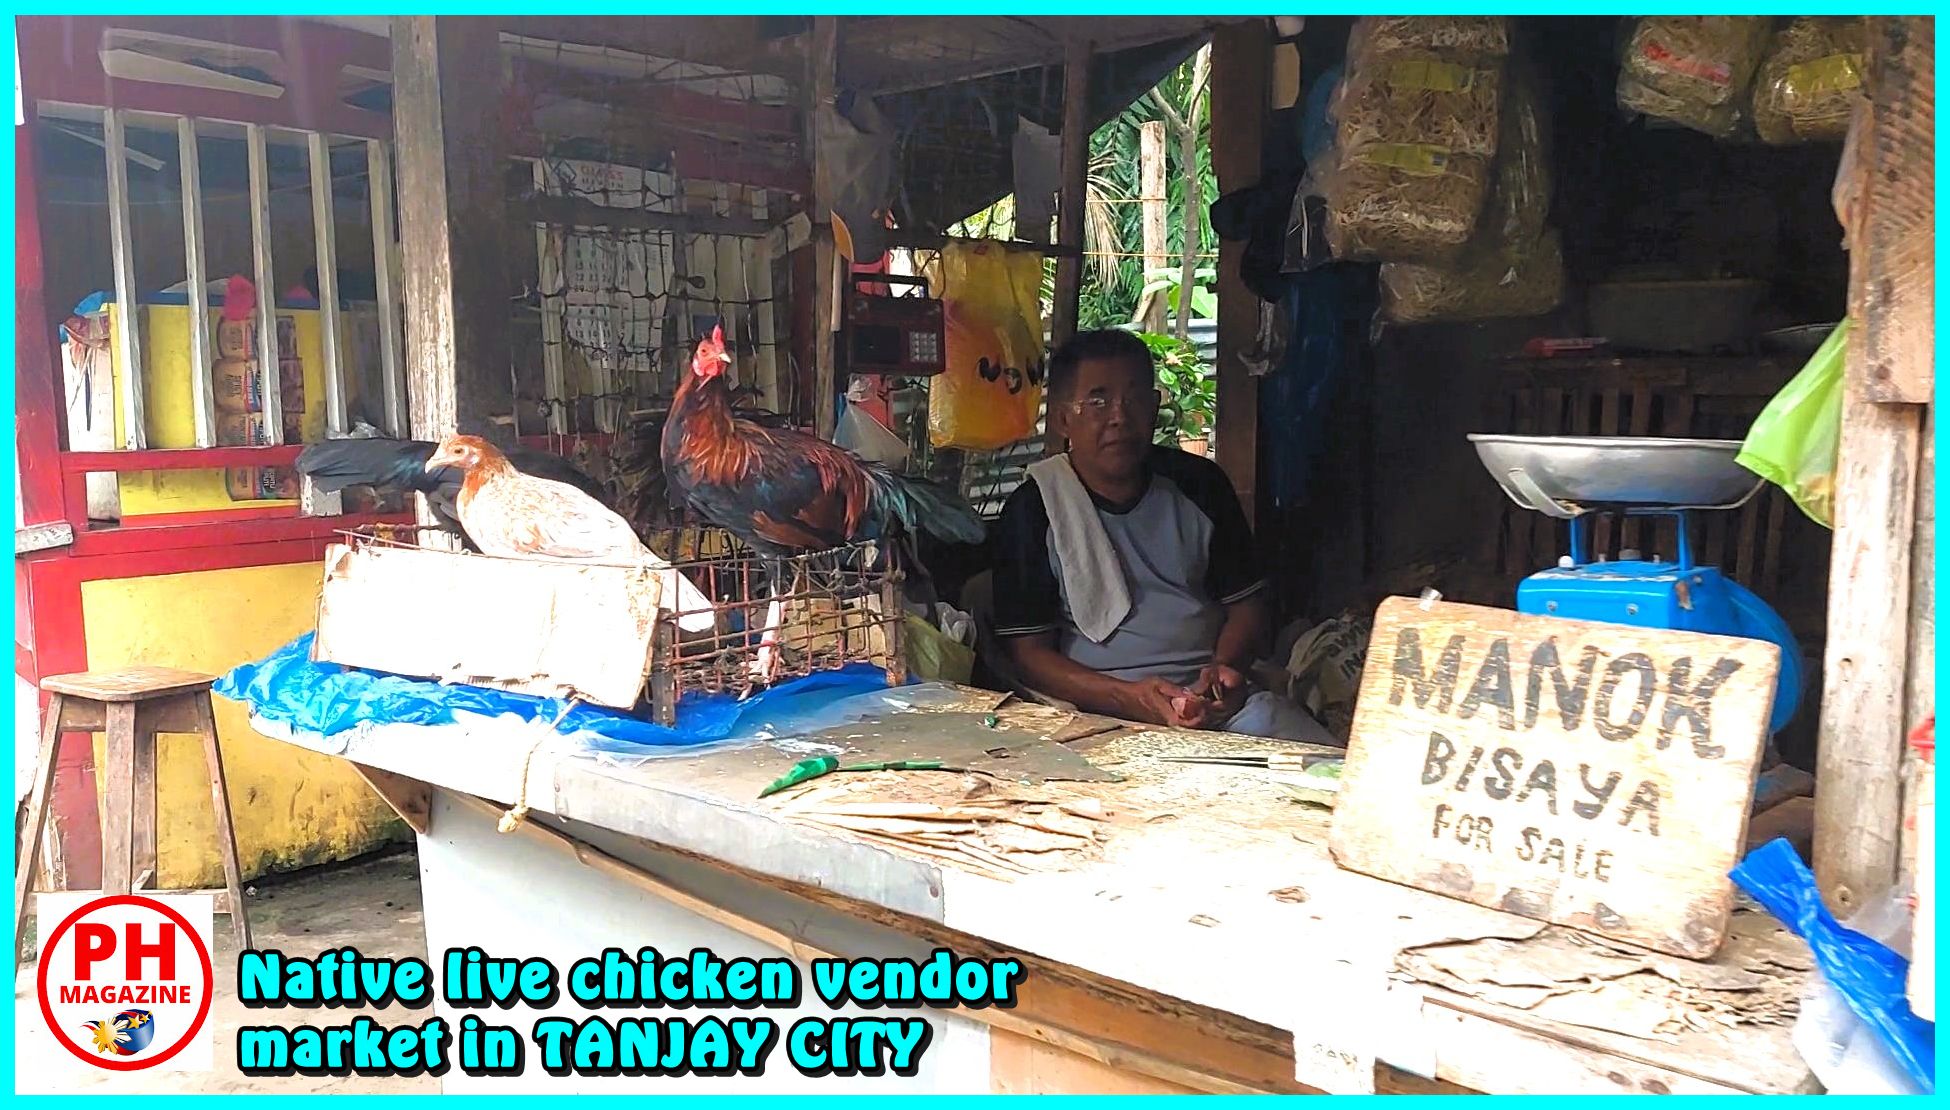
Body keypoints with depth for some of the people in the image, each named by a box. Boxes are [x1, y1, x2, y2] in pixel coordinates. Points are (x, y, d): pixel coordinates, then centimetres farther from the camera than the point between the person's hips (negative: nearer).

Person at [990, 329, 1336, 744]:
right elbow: (1028, 651, -4)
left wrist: (1225, 668, -8)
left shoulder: (1198, 483, 11)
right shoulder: (1033, 509, -1)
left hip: (1216, 698, 4)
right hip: (1100, 707, -3)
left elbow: (1247, 604, 16)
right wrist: (1130, 698, -20)